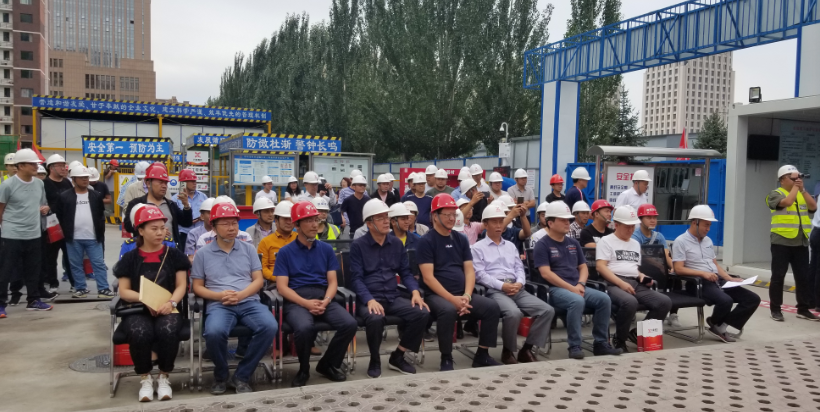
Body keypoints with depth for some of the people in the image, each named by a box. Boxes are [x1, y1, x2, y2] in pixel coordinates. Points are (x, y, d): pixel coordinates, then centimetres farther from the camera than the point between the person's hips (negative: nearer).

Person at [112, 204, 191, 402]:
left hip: (168, 309, 0)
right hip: (137, 310, 0)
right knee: (140, 333, -34)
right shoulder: (130, 258, 8)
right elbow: (124, 291, 4)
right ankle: (145, 377, -8)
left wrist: (171, 302, -16)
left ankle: (164, 377, -9)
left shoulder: (174, 254, 10)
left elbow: (181, 286, 5)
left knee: (167, 331, -34)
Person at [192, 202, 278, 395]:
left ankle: (241, 376, -11)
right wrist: (219, 295, -10)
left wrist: (240, 295, -11)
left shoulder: (248, 248, 13)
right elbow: (197, 287, 10)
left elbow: (258, 280, 9)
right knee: (214, 332, -36)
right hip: (218, 305, -1)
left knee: (270, 326, -29)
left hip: (249, 302, 2)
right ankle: (220, 376, -3)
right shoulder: (203, 253, 9)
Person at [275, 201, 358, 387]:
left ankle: (329, 364, 4)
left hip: (323, 298, 3)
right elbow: (282, 287, -3)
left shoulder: (326, 249, 14)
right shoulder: (285, 252, 5)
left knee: (350, 324, -23)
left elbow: (332, 282, 10)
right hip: (296, 301, -3)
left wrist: (325, 302, -11)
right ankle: (303, 370, -4)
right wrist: (306, 303, -16)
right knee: (304, 328, -36)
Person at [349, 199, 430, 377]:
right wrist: (370, 300, -24)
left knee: (422, 312, -20)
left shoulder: (397, 244, 12)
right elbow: (357, 278, -8)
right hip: (368, 299, -4)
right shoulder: (358, 245, -2)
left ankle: (397, 357, 1)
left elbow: (405, 272, 13)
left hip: (393, 298, 5)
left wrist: (415, 292, -7)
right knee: (376, 318, -37)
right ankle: (375, 361, -7)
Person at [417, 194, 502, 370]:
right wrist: (452, 298, -20)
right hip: (436, 295, -5)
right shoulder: (426, 241, -5)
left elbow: (469, 271, 8)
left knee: (492, 307, -15)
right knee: (448, 310, -36)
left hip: (462, 295, 6)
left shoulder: (461, 239, 13)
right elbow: (428, 277, -13)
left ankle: (482, 355, -2)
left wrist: (466, 296, -10)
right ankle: (446, 359, -17)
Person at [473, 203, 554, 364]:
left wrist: (519, 283, -5)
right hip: (495, 290, -6)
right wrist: (502, 285, -16)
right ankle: (508, 351, -10)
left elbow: (519, 268, 18)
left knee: (547, 310, -14)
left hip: (517, 289, 6)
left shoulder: (511, 246, 26)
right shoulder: (478, 247, 6)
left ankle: (527, 348, -4)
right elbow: (480, 274, -5)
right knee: (514, 313, -35)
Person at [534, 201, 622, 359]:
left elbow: (583, 267, 19)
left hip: (577, 288, 7)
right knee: (577, 301, -36)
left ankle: (600, 343, -6)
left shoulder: (573, 243, 18)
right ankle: (574, 346, -24)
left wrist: (580, 284, -3)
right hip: (555, 289, -7)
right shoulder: (542, 245, -3)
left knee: (604, 299, -16)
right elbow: (546, 273, -13)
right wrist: (571, 288, -17)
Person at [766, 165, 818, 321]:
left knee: (803, 277, 6)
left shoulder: (801, 194, 16)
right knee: (778, 276, -1)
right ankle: (775, 309, 5)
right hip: (782, 242, -5)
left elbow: (813, 207, 1)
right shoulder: (775, 194, -2)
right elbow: (787, 202, -21)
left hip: (801, 242, 6)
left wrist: (803, 189, -2)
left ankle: (803, 309, 14)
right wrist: (795, 187, -8)